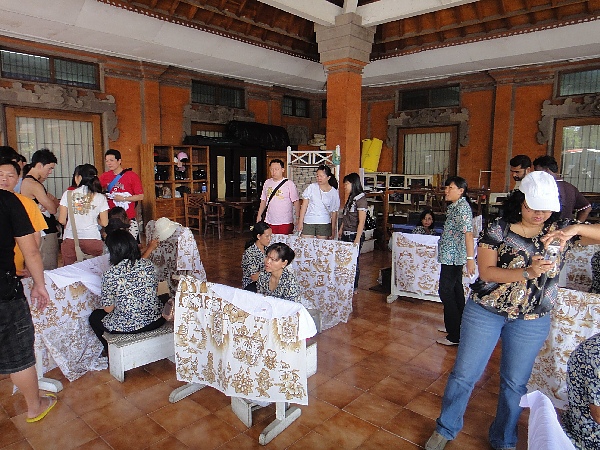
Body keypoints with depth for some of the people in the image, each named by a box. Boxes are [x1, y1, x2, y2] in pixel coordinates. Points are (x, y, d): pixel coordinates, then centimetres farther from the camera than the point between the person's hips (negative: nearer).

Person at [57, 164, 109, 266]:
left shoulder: (68, 194, -3)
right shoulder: (100, 198, -4)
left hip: (70, 240, 1)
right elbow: (104, 223, -1)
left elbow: (62, 220, -1)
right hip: (92, 240, 0)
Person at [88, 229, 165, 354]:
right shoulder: (148, 264, -5)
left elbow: (108, 309, -6)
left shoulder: (110, 274, -16)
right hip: (155, 321, 3)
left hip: (127, 327, -3)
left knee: (94, 317, 26)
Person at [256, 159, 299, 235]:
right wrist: (259, 215, 12)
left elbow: (296, 202, -5)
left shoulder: (289, 184, -5)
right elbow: (263, 201, 17)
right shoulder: (267, 183, 9)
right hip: (269, 222, 4)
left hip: (285, 222, -4)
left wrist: (297, 219, -11)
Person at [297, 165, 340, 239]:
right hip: (308, 223, 0)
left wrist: (333, 229, 6)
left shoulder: (334, 193, 3)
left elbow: (334, 212, 7)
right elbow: (304, 205, 2)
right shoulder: (311, 187, 1)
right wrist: (300, 222, -2)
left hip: (324, 224, 0)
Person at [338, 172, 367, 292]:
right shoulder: (350, 198, 13)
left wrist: (357, 239, -19)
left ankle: (354, 288, 12)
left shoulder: (361, 199, -13)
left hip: (355, 235, -8)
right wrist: (341, 230, 20)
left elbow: (361, 222, -17)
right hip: (346, 235, 8)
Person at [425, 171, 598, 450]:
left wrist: (576, 229, -28)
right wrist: (527, 272, -29)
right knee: (464, 374, 7)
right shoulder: (497, 230, -9)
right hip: (485, 311, -2)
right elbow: (486, 272, -14)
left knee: (515, 383, 16)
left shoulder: (560, 230, -1)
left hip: (532, 320, 2)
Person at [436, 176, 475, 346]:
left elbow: (468, 233, -26)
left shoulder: (462, 207, -17)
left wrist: (470, 258, -33)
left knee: (446, 292, -7)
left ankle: (455, 336, 0)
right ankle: (458, 326, 32)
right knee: (455, 289, 18)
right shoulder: (454, 206, 13)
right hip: (453, 256, 10)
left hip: (453, 256, -10)